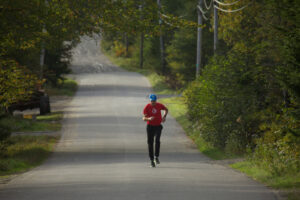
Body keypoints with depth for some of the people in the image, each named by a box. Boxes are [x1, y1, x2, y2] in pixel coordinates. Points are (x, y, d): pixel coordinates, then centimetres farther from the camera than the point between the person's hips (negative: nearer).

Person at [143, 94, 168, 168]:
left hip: (158, 126, 0)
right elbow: (144, 118, -14)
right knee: (150, 143, -2)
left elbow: (166, 109, 19)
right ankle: (152, 160, 7)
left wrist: (164, 116, 3)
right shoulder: (147, 107, -9)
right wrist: (149, 118, -36)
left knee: (157, 140, -22)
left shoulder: (159, 105, -3)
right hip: (150, 126, 0)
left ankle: (156, 157, -11)